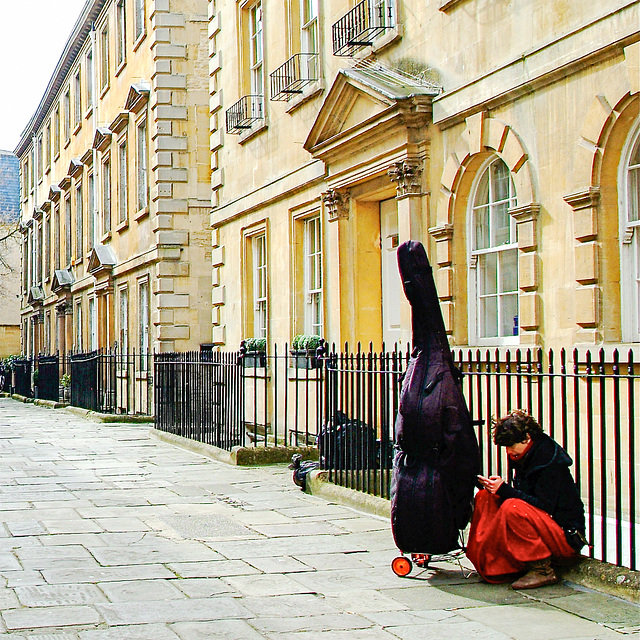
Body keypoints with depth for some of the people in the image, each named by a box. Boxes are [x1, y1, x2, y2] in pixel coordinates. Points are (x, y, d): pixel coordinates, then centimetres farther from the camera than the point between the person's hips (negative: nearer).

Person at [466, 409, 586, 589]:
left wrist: (504, 490, -26)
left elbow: (544, 506, -23)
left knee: (512, 507, -33)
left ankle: (543, 570, -20)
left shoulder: (550, 459, -17)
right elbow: (518, 495, 12)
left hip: (566, 537, -9)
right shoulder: (524, 456, 8)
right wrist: (496, 487, -7)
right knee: (485, 497, -1)